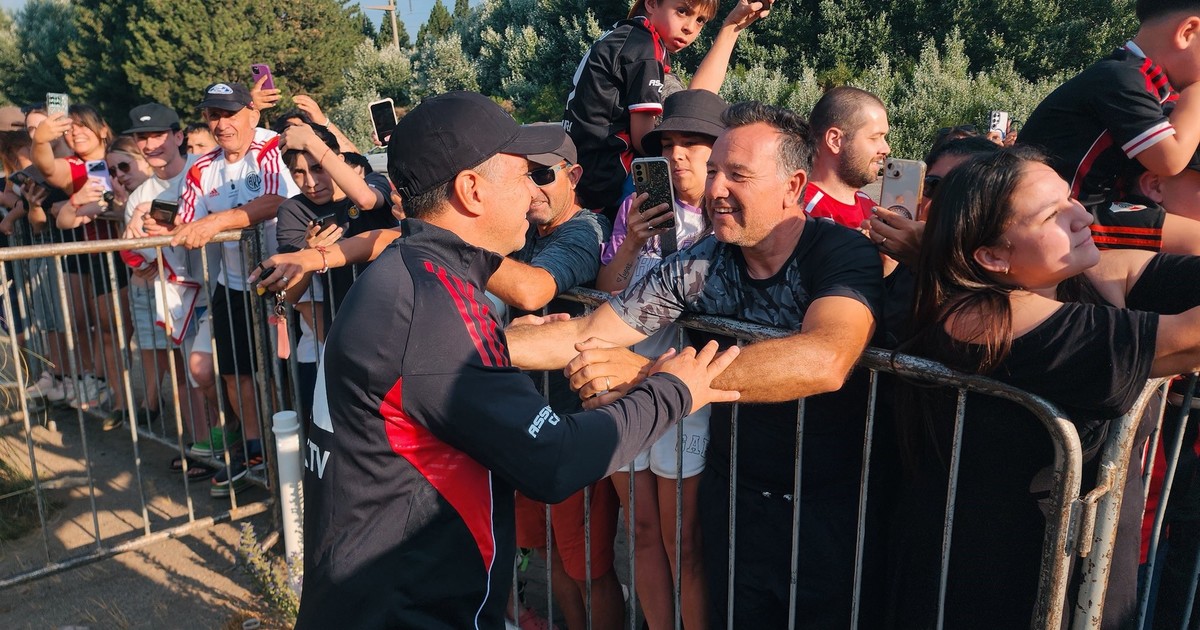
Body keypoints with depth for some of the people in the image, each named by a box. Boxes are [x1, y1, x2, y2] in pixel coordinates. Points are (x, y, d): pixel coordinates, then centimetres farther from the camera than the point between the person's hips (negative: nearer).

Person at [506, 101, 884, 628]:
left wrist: (646, 371, -41)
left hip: (831, 505, -3)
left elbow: (825, 360, -38)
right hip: (735, 498, 4)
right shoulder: (697, 267, -7)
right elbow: (587, 335, -7)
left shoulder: (844, 253, -19)